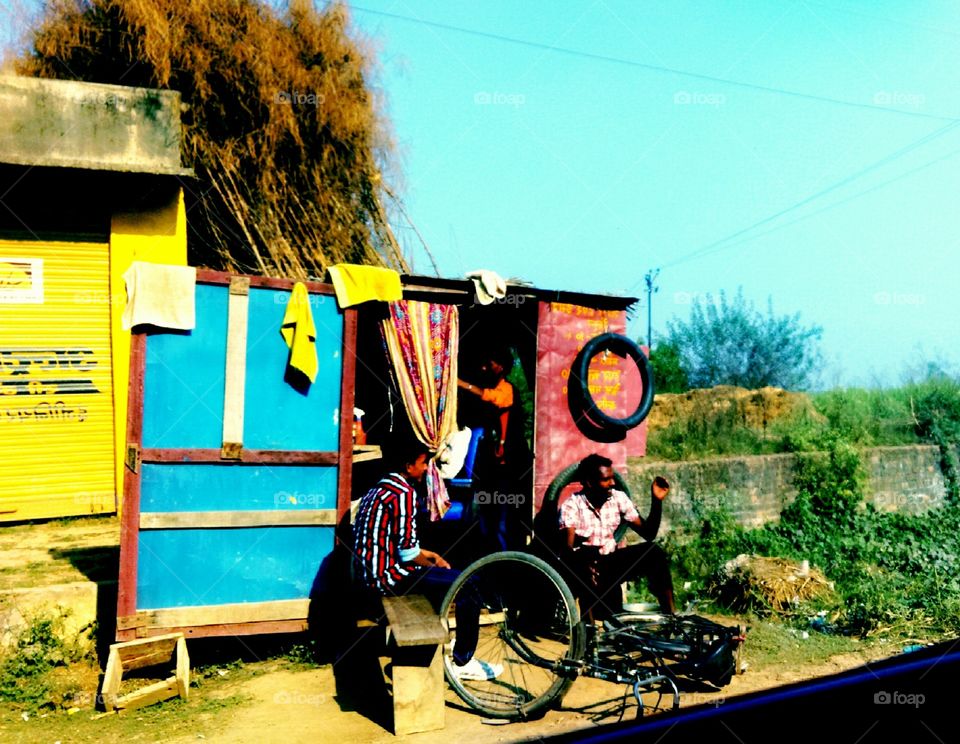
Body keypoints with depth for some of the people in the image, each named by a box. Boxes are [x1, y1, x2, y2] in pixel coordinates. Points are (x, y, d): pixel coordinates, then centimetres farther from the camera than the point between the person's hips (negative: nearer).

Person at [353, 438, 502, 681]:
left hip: (371, 573, 10)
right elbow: (408, 552, -21)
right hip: (389, 576, -10)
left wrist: (428, 554, 18)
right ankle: (463, 663, 3)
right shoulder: (404, 493, -18)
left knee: (442, 576, 30)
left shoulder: (381, 488, 13)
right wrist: (432, 564, -3)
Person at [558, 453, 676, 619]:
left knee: (653, 552, -20)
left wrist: (657, 501, -14)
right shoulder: (571, 506, -14)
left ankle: (670, 614, -19)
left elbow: (648, 534, 0)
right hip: (585, 566, -5)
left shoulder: (618, 498, -1)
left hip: (611, 561, 5)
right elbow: (568, 550, -24)